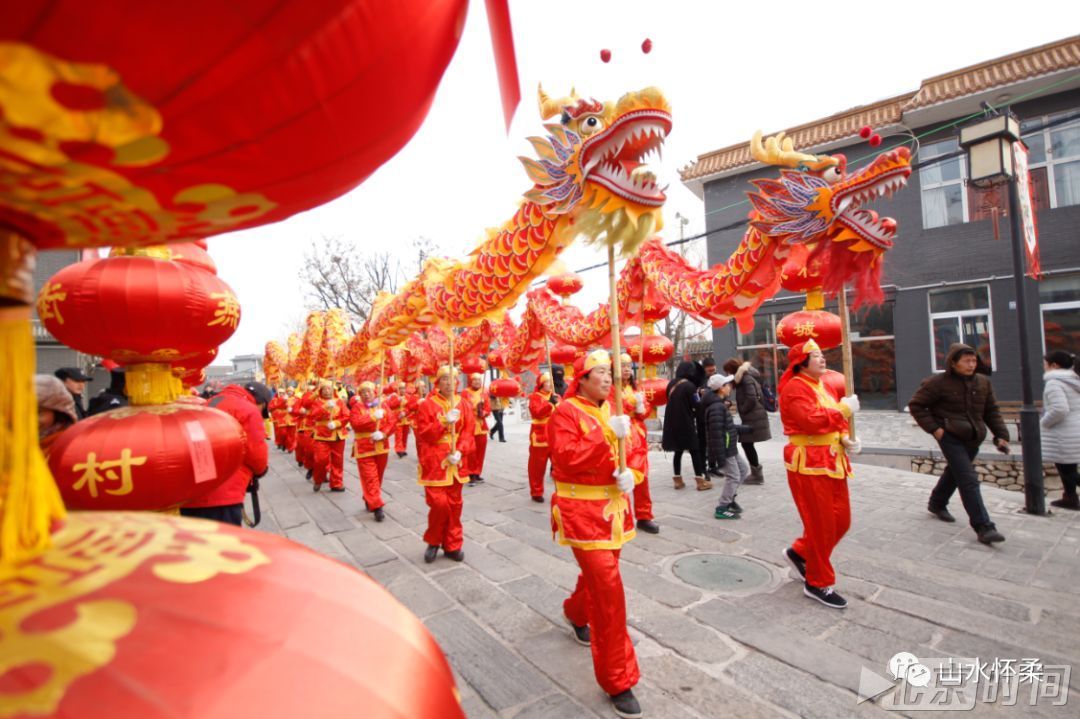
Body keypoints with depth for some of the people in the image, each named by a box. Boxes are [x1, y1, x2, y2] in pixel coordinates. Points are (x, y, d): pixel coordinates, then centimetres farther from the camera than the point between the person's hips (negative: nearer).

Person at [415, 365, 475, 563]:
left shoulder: (463, 404, 5)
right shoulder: (427, 405, -5)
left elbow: (468, 433, 2)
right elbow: (423, 434, -11)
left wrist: (460, 451, -14)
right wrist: (444, 422, -21)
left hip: (455, 463, 4)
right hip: (434, 463, -4)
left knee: (454, 504, 10)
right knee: (438, 503, -8)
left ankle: (452, 545, 24)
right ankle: (433, 542, 18)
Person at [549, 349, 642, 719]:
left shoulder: (614, 411, 7)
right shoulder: (565, 412, -14)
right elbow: (566, 457, -25)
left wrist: (629, 473, -10)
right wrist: (607, 434, -29)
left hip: (612, 506, 7)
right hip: (581, 510, -7)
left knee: (599, 573, 24)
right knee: (608, 587, -8)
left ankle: (576, 613, 57)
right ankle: (618, 681, 9)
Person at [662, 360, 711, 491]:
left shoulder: (671, 384, 5)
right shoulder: (689, 386, -14)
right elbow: (697, 405, -11)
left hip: (672, 423, 6)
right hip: (686, 423, -6)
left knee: (678, 451, 15)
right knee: (694, 450, 3)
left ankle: (678, 479, 18)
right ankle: (700, 480, 5)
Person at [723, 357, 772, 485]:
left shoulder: (746, 379, -15)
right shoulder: (744, 378, 15)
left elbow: (751, 399, -23)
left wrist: (742, 410, -12)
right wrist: (735, 404, 4)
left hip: (753, 418, -10)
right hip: (752, 417, 10)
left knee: (747, 444, -4)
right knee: (747, 444, 13)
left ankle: (757, 474, 4)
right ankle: (756, 473, 22)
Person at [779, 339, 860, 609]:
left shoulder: (823, 386, 15)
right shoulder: (795, 387, -15)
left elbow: (835, 421, 18)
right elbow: (812, 421, -27)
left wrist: (845, 438, -2)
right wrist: (844, 409, -16)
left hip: (832, 461, 9)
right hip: (809, 464, -9)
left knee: (841, 520, 13)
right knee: (821, 525, -1)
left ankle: (799, 552, 33)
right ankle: (818, 584, 17)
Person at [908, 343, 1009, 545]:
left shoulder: (983, 382, 5)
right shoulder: (938, 383, -12)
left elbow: (992, 411, 12)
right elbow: (916, 405, -7)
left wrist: (1000, 435, 1)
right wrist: (933, 428, -13)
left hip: (973, 438, 7)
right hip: (950, 437, -7)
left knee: (954, 473, 22)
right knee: (969, 480, -14)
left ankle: (937, 504, 45)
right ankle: (983, 527, -12)